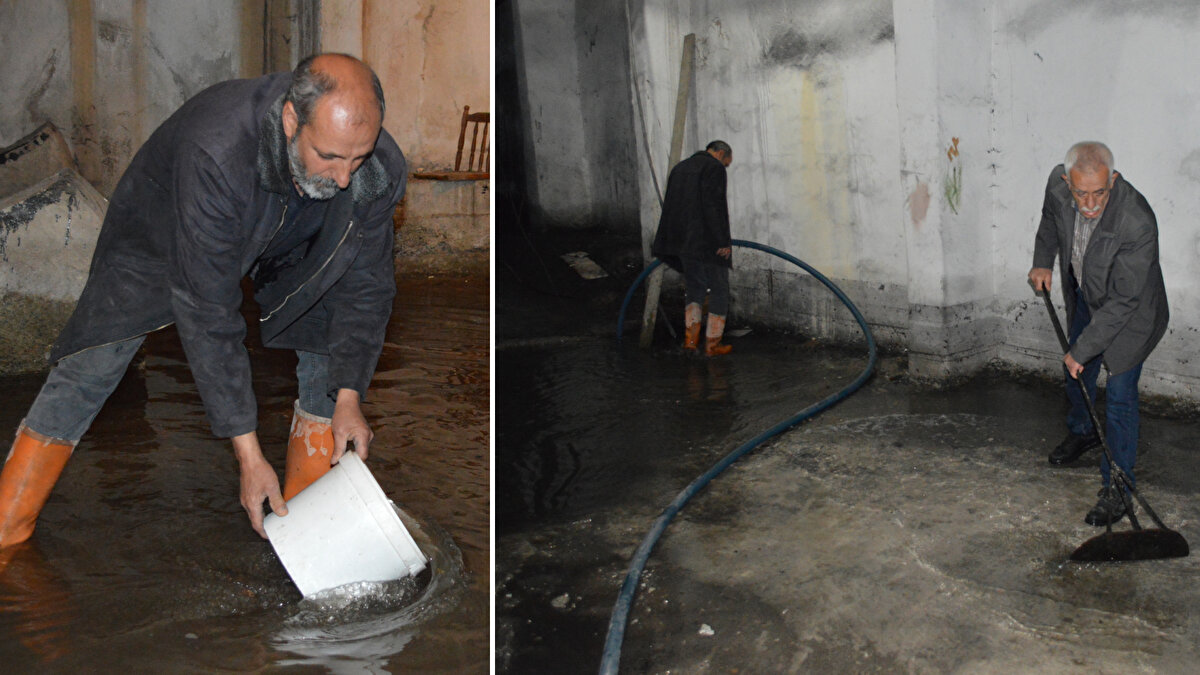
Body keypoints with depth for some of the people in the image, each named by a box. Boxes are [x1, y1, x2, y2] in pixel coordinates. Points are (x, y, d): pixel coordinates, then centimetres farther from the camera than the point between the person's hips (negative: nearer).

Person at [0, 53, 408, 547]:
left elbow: (365, 283, -14)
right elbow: (208, 313, -39)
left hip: (289, 244, 4)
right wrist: (248, 454, -38)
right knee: (91, 364, -9)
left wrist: (349, 396, -22)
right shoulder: (215, 154, -44)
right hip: (165, 227, -3)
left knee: (333, 351, -11)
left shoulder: (381, 169, -31)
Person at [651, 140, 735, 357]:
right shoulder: (714, 168, -6)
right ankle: (712, 343, 6)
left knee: (694, 289, 17)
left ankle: (690, 338, 7)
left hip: (684, 242, 7)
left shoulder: (679, 168, 19)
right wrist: (723, 241, -18)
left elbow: (670, 207, 18)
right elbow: (714, 206, -18)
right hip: (708, 242, -7)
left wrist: (669, 244, 21)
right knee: (719, 290, 4)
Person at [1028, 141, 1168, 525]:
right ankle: (1082, 432, 53)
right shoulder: (1059, 184, -24)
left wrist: (1082, 351, -27)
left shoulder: (1137, 223, -40)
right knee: (1076, 372, 24)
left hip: (1130, 313, -6)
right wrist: (1042, 261, -1)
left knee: (1120, 396, -4)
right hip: (1084, 297, 6)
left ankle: (1117, 488, 10)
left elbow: (1123, 301, -32)